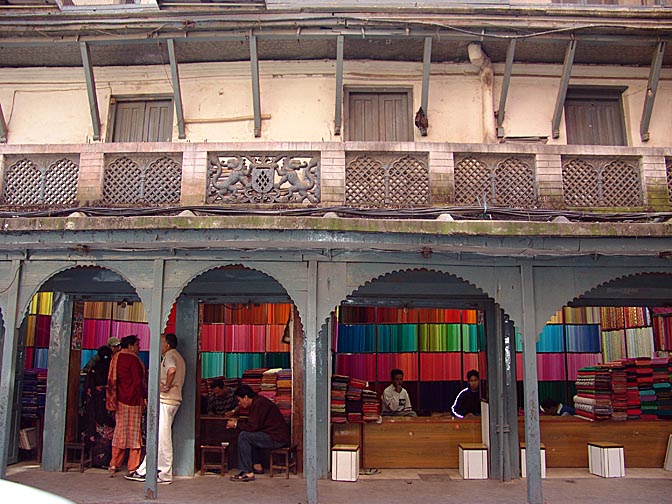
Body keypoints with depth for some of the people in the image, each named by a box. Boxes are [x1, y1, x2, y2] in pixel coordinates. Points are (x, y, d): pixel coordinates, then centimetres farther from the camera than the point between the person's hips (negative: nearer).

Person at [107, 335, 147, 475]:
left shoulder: (116, 358, 11)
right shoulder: (132, 359, -12)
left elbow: (112, 380, 15)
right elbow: (138, 381, -16)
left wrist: (114, 398, 20)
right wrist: (145, 396, -10)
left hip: (120, 399, 7)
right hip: (133, 399, -7)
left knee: (120, 430, 13)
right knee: (134, 432, -1)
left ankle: (114, 464, 17)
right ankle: (133, 467, 2)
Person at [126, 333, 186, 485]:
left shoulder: (169, 356, -11)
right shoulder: (178, 357, 21)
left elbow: (172, 370, -33)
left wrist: (166, 386, -22)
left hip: (165, 400, -10)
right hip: (173, 400, 10)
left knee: (162, 437, -4)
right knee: (157, 437, 12)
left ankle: (165, 475, 1)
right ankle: (144, 470, 18)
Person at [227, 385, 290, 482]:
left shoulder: (258, 404, -16)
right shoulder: (258, 400, 14)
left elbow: (253, 426, -19)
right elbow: (252, 424, 24)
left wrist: (236, 425, -5)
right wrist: (237, 421, 14)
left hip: (277, 439, -10)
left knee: (243, 436, -12)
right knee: (250, 436, 23)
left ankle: (247, 473, -12)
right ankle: (257, 466, 22)